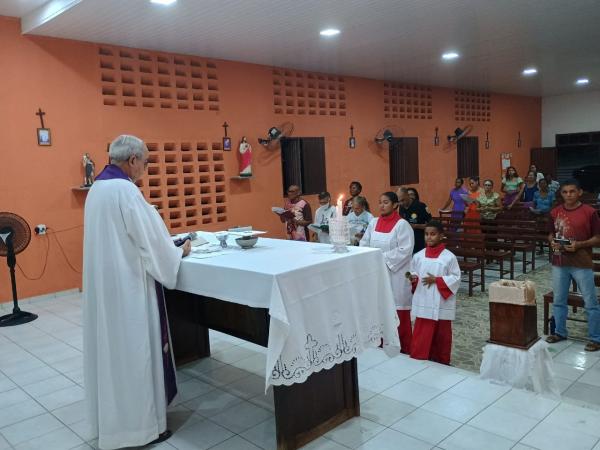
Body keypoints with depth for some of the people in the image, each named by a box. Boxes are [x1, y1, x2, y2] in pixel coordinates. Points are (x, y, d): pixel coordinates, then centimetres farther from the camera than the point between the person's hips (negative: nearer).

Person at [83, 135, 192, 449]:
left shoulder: (97, 188, 10)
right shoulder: (125, 190, -19)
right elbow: (151, 239, -17)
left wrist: (167, 247, 15)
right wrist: (178, 251, 1)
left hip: (103, 282, 9)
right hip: (127, 285, -9)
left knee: (112, 346, 17)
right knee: (134, 350, 2)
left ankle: (112, 418, 31)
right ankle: (141, 424, 15)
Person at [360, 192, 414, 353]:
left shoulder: (402, 224, -9)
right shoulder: (374, 222, 9)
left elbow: (404, 250, -16)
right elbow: (364, 243, 10)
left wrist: (383, 259, -16)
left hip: (395, 275, -5)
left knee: (397, 311, 0)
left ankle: (403, 347, 13)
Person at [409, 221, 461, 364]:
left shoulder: (449, 257, -8)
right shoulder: (418, 256, 2)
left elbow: (456, 278, -7)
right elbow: (413, 274, 10)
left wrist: (436, 280, -16)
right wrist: (413, 279, -12)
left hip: (441, 304, -2)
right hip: (423, 303, 2)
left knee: (441, 335, 12)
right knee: (421, 336, 4)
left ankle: (441, 362, 27)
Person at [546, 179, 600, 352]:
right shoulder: (555, 212, 4)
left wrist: (579, 244, -20)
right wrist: (552, 242, -6)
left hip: (582, 265, -4)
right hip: (559, 263, 4)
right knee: (558, 300, 14)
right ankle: (560, 332, 29)